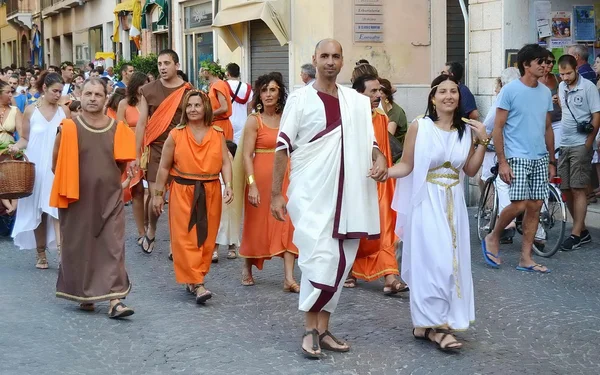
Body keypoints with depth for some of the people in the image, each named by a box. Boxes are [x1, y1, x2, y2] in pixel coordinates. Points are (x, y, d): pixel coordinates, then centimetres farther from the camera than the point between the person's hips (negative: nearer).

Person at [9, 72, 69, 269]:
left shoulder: (64, 110, 4)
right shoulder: (30, 110, 2)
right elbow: (25, 138, 6)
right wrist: (16, 146, -12)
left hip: (58, 167, 0)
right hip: (36, 167, 0)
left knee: (57, 209, -9)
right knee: (37, 211, 7)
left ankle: (61, 251, -16)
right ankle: (41, 253, 19)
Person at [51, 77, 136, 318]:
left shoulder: (117, 129, -1)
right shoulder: (69, 128, -8)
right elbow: (57, 164, -1)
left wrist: (108, 179, 7)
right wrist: (75, 182, 5)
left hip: (110, 197, 2)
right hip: (78, 198, -1)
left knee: (113, 248, -4)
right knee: (79, 247, 8)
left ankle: (115, 300, -5)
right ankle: (83, 294, 24)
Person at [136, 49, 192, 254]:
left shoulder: (188, 91, 0)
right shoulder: (149, 90, 2)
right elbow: (141, 124, 4)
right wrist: (136, 155, 2)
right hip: (155, 150, 0)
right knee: (155, 196, -3)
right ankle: (151, 231, 24)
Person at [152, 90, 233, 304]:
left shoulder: (217, 135, 6)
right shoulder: (176, 135, 1)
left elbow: (225, 162, 0)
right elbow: (164, 167, 3)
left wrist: (228, 185, -15)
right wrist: (158, 194, 2)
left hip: (210, 192, 2)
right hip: (182, 192, -2)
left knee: (206, 238, 5)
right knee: (185, 238, -8)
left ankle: (194, 280, 18)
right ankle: (197, 284, -7)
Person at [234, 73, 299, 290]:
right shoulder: (254, 120, -5)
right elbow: (246, 155, -10)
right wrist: (252, 185, -18)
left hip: (285, 177, 3)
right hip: (261, 176, -3)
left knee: (287, 225, -4)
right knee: (257, 225, 9)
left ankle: (289, 278, -5)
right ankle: (247, 268, 32)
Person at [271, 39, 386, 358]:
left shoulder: (358, 101, 8)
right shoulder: (300, 98, -3)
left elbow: (368, 142, 16)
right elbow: (283, 148, -4)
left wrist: (379, 159, -8)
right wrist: (276, 194, -6)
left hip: (347, 195, 5)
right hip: (311, 194, -5)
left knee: (340, 263, 8)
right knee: (321, 260, -13)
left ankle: (322, 328, 20)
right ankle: (310, 328, 4)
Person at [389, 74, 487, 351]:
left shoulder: (466, 130, 6)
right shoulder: (419, 126, -6)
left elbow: (471, 171, 9)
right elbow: (406, 165, -5)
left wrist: (482, 141, 0)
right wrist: (383, 172, -22)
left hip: (454, 204, 5)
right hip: (426, 202, -5)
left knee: (451, 261, 6)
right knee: (432, 261, -7)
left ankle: (427, 324, 17)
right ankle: (434, 325, 0)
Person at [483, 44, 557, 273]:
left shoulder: (545, 92, 12)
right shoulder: (510, 90, -6)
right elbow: (497, 128, -8)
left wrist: (552, 161, 16)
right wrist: (502, 162, -13)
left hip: (540, 159, 6)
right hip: (518, 157, -6)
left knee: (535, 207, 4)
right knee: (519, 205, -13)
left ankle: (526, 259, 11)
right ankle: (492, 239, 12)